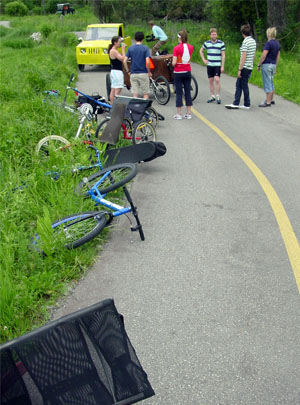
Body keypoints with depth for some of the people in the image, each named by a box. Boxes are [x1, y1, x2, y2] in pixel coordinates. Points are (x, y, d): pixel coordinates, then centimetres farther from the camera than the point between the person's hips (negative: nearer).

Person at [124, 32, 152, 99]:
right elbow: (147, 62, -14)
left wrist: (128, 71, 8)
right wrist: (149, 72, -1)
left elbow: (125, 61, -2)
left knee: (135, 94, 5)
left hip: (133, 74, 3)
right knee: (146, 93, 6)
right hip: (143, 74, -3)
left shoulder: (130, 48, 4)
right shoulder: (145, 48, -4)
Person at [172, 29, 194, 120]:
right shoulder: (191, 47, 1)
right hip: (187, 72, 4)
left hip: (178, 72, -4)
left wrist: (172, 63, 5)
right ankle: (188, 113, 12)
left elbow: (174, 62, -17)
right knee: (188, 92, 9)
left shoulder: (176, 48, -13)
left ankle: (179, 114, 4)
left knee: (179, 93, 2)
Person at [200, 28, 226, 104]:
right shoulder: (206, 43, 4)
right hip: (209, 65, 3)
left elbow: (223, 55, -4)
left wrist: (222, 66, -9)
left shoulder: (221, 43, -4)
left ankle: (218, 97, -7)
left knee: (217, 80, -14)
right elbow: (201, 51, 21)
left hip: (217, 65, -3)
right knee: (211, 80, 6)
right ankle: (212, 96, 16)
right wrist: (204, 59, 9)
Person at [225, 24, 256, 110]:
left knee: (244, 85, -1)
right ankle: (236, 103, 14)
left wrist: (240, 69, -18)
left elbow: (243, 57, -19)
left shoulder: (245, 42, -16)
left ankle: (247, 105, 4)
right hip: (250, 67, 8)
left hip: (245, 67, -8)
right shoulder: (253, 41, 10)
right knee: (238, 84, 12)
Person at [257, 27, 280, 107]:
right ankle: (271, 100, 27)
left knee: (267, 84, -5)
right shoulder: (277, 43, 10)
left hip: (267, 65, -9)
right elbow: (278, 56, 14)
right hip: (273, 65, 9)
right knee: (271, 83, 18)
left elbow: (263, 56, -18)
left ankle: (268, 102, -4)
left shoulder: (269, 43, -15)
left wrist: (259, 65, -9)